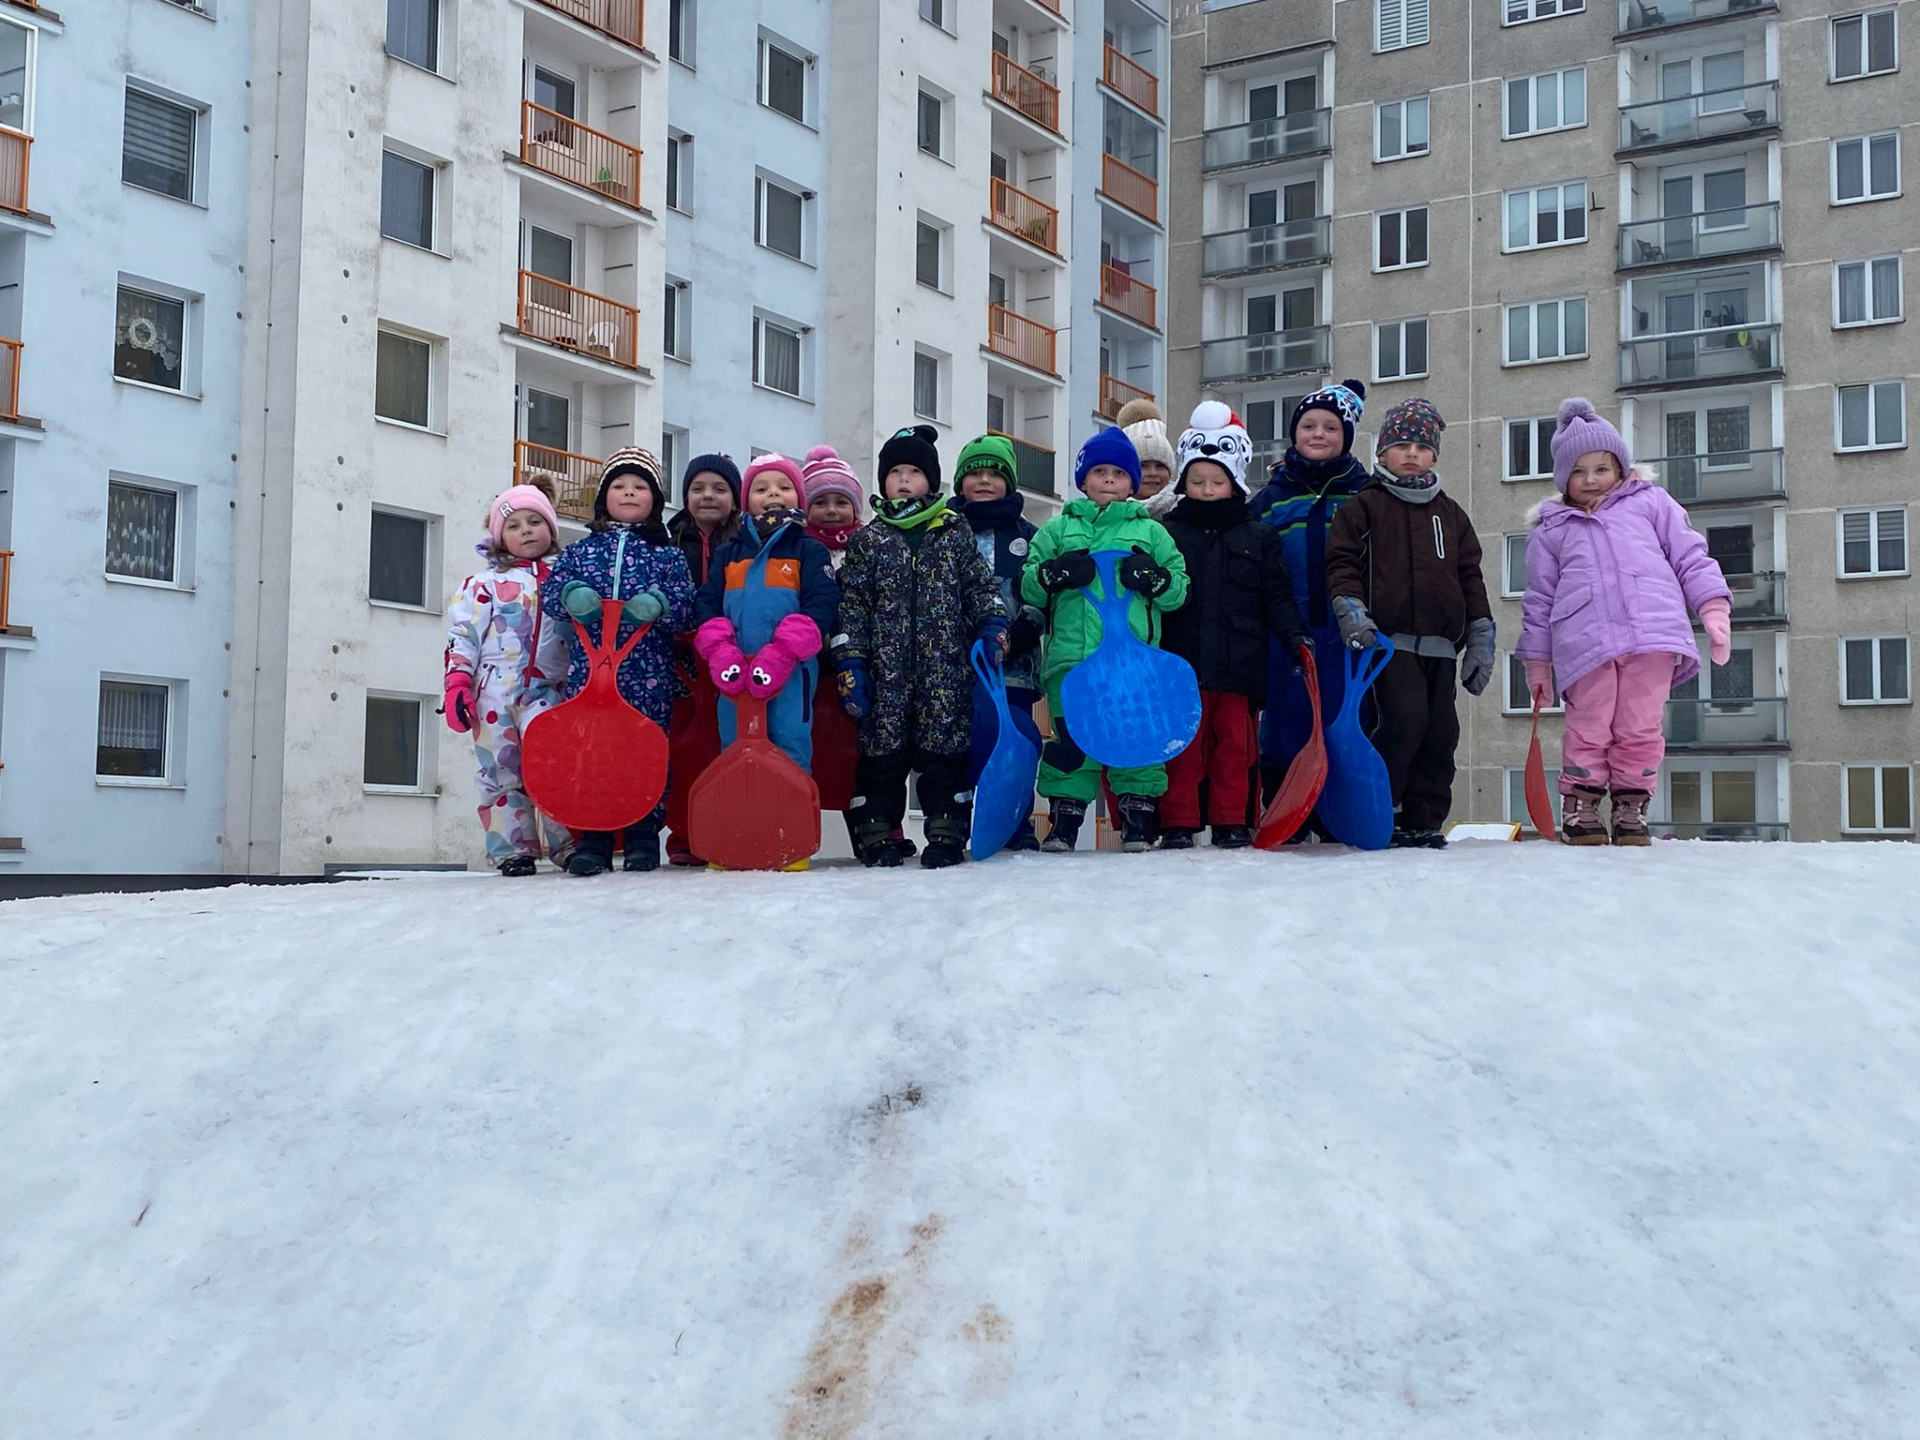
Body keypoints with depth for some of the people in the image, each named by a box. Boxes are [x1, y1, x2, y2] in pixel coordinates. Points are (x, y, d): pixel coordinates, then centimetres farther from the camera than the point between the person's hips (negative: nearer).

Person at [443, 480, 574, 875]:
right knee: (501, 771, 2)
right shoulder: (485, 582, 7)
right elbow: (463, 635, 2)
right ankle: (513, 850, 9)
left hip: (547, 690, 0)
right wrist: (457, 684, -7)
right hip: (495, 690, 0)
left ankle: (569, 841, -4)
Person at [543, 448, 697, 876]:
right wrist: (571, 596, -14)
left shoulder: (667, 554, 10)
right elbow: (550, 593, 8)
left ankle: (643, 836, 8)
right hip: (589, 669, 1)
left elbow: (687, 605, 3)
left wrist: (659, 604, -18)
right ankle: (592, 837, 3)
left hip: (649, 675, -1)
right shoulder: (580, 550, 14)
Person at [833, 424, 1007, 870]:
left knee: (944, 743, 0)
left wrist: (991, 627, -5)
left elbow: (981, 587, 12)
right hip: (885, 666, 0)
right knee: (881, 745, 1)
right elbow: (851, 603, 5)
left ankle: (946, 829, 6)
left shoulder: (955, 534, 11)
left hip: (944, 666, 0)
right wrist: (849, 661, -3)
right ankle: (878, 830, 7)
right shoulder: (868, 540, 9)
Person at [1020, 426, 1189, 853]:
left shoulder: (1151, 532, 15)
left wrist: (1154, 578, -8)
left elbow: (1181, 589, 12)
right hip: (1071, 658, 0)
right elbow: (1026, 586, 10)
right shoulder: (1058, 529, 15)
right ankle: (1064, 815, 9)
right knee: (1071, 736, 0)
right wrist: (1054, 574, -10)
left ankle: (1139, 817, 9)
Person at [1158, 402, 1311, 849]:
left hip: (1238, 662, 1)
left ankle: (1232, 823, 13)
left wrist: (1293, 634, -1)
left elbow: (1275, 596, 9)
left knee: (1236, 745, 5)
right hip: (1180, 662, -1)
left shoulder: (1258, 537, 10)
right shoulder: (1165, 532, 7)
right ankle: (1178, 824, 8)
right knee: (1182, 744, 2)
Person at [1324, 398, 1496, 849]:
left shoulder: (1450, 513, 19)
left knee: (1441, 731, 3)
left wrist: (1480, 641, 12)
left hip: (1440, 645, 5)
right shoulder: (1364, 507, 6)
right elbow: (1342, 562, -1)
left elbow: (1470, 576, 19)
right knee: (1405, 719, -20)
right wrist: (1353, 616, -16)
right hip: (1389, 638, -5)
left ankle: (1424, 821, 11)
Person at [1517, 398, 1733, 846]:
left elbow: (1690, 557, 16)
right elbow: (1538, 601, 20)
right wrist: (1537, 662, 18)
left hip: (1653, 634, 0)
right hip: (1585, 641, 0)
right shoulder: (1550, 531, 19)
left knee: (1640, 729, 0)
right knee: (1590, 727, -3)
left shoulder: (1650, 503, 19)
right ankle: (1579, 803, 12)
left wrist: (1713, 610, 4)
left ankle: (1632, 806, 12)